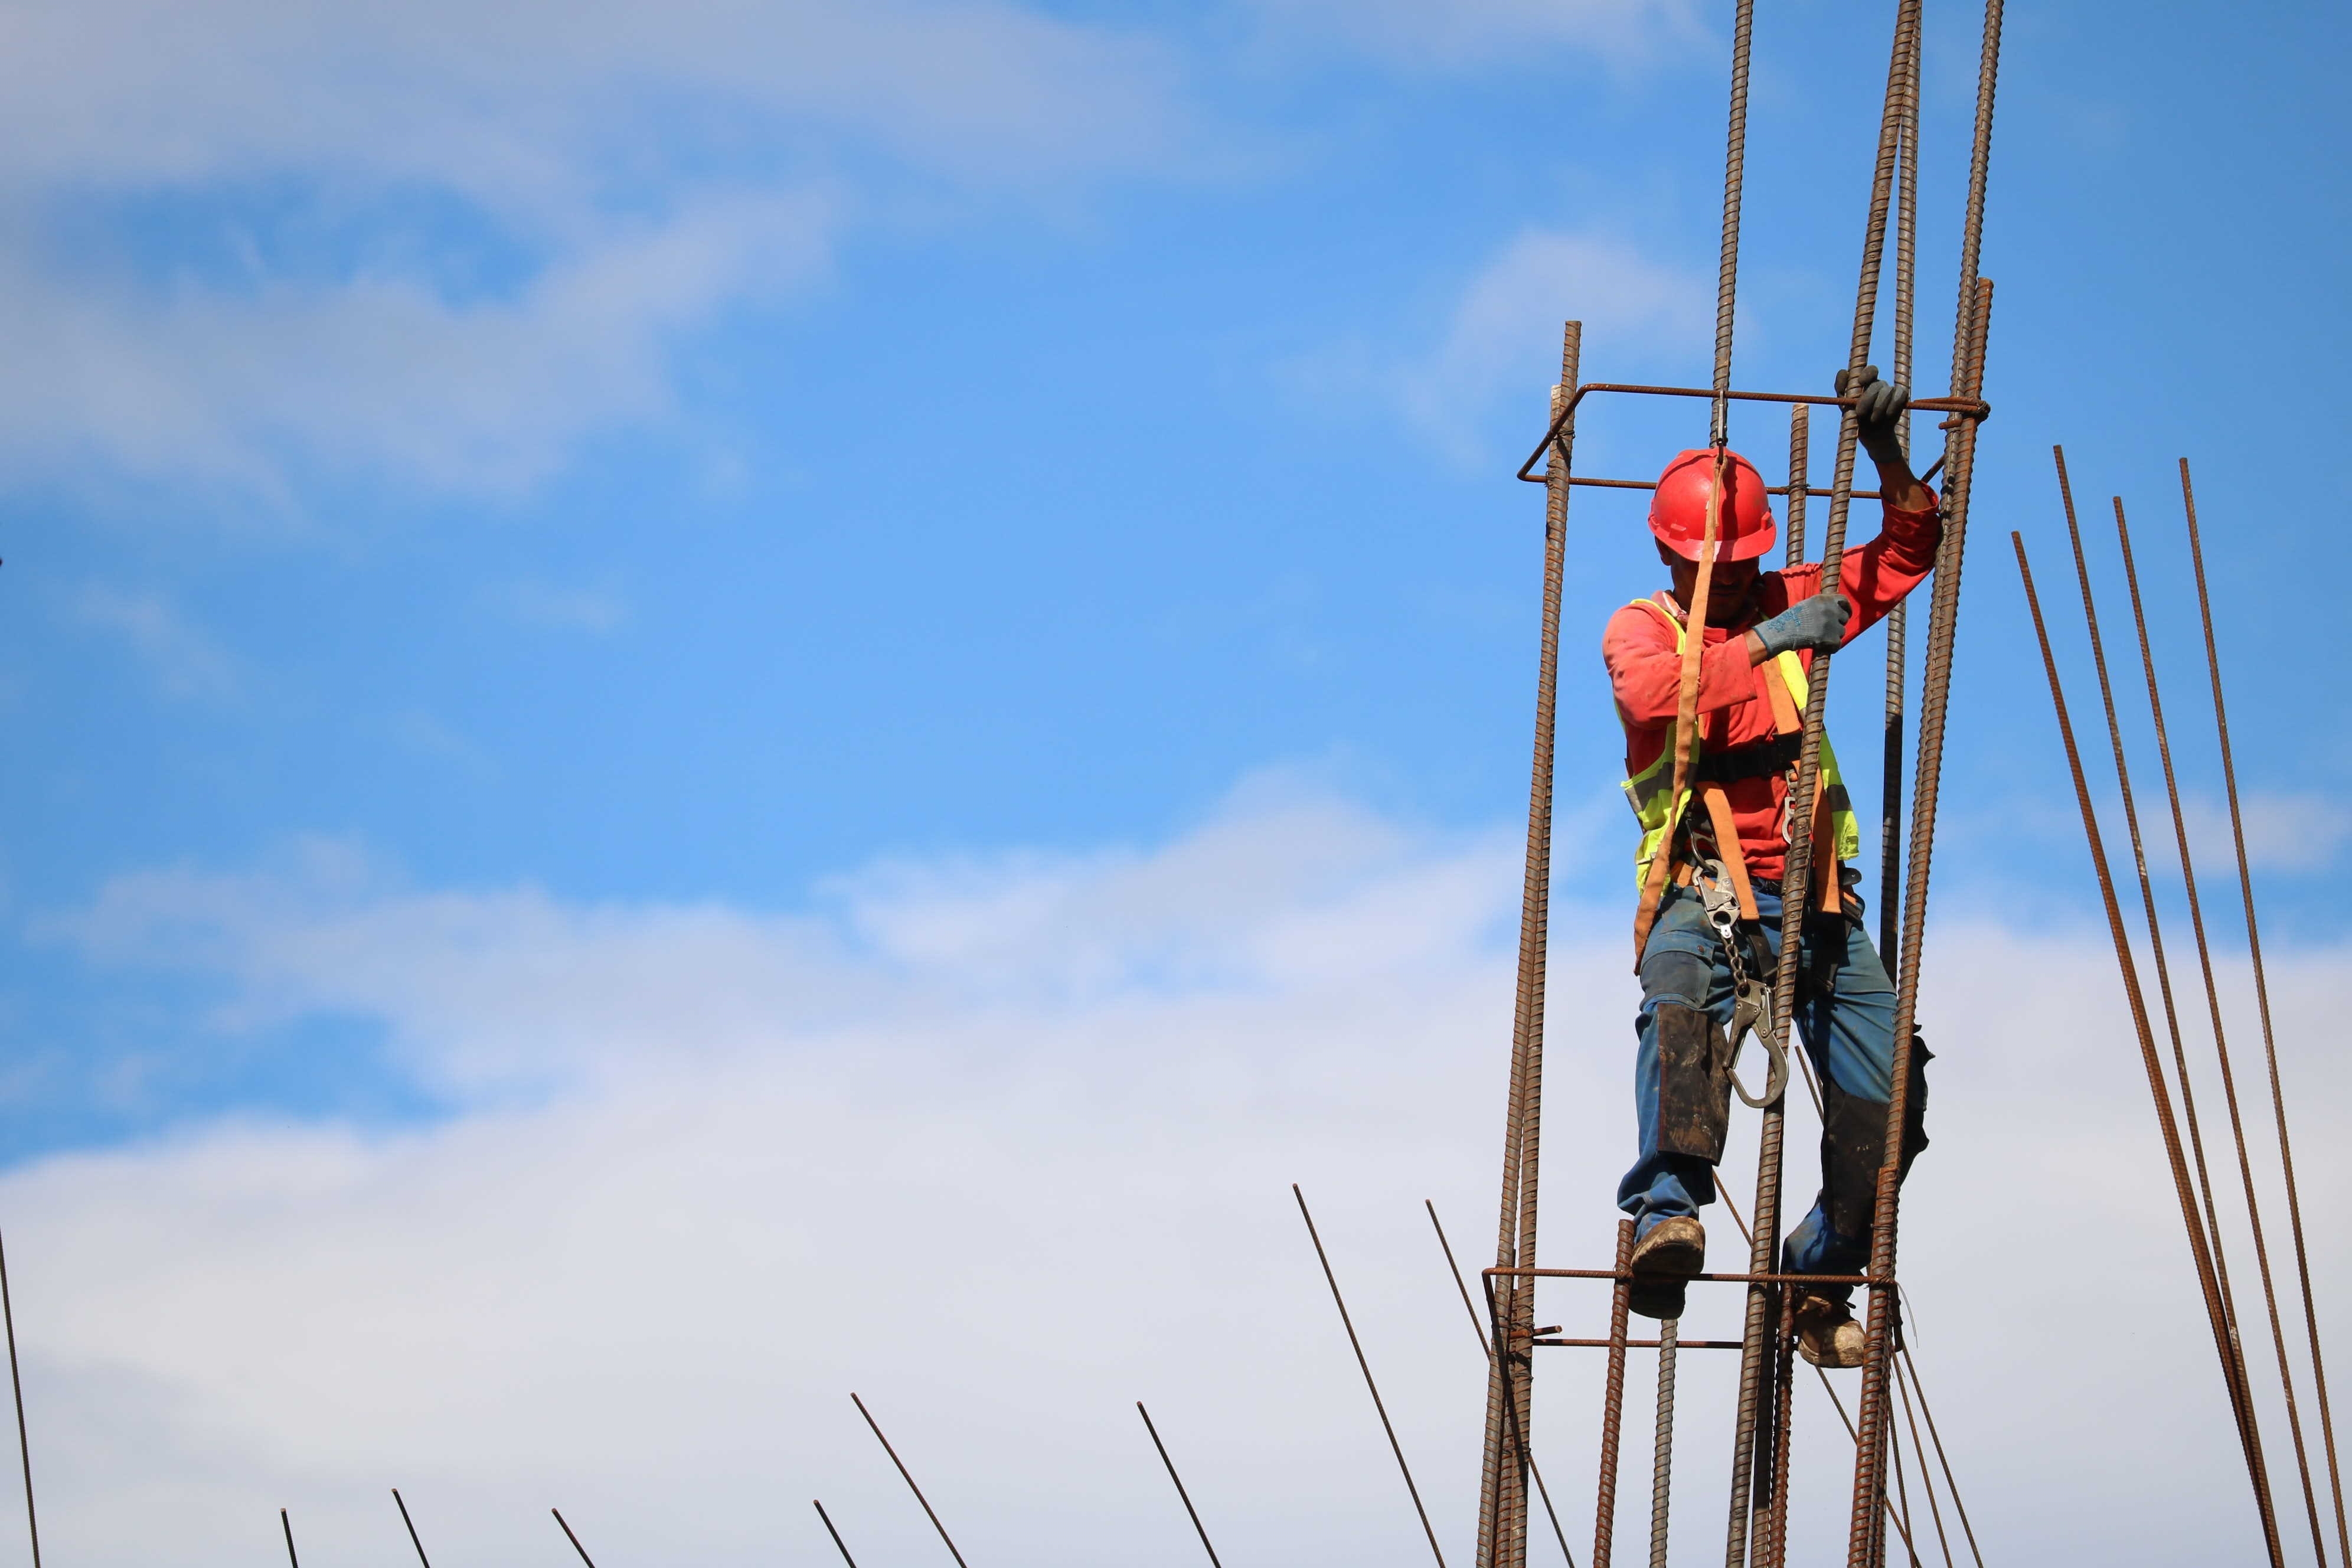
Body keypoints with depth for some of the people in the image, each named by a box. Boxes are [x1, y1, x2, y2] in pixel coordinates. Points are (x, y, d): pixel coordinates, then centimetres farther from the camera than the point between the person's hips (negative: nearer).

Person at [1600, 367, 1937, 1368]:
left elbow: (1908, 554, 13)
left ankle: (1819, 1277, 13)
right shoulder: (1641, 627, 5)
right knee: (1683, 1010, -38)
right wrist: (1764, 642, -25)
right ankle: (1667, 1212, -53)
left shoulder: (1790, 604, 17)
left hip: (1812, 892, 4)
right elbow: (1650, 693, -18)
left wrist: (1887, 457, -3)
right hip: (1703, 891, -4)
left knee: (1886, 1096, -7)